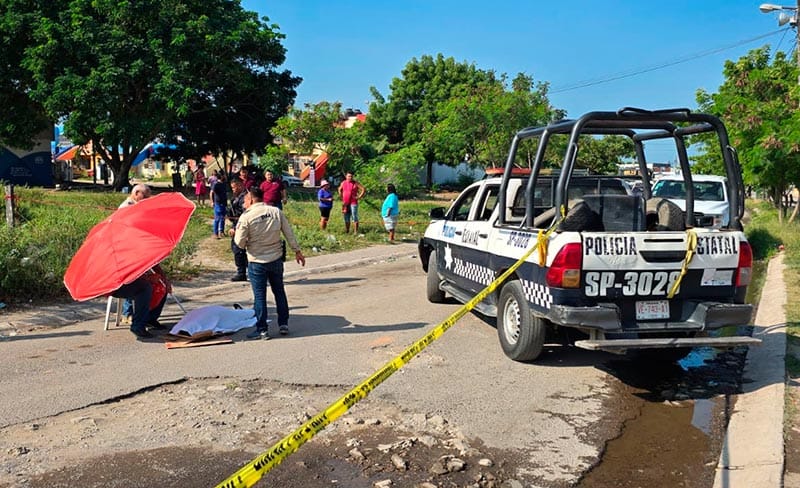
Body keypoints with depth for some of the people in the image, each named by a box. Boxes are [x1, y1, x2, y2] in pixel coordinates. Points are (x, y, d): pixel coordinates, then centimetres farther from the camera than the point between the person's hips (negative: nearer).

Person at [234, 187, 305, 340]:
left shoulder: (246, 217, -13)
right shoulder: (276, 212, -2)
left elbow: (240, 243, -10)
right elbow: (289, 234, 2)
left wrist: (237, 230, 10)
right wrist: (297, 251, 11)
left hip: (257, 262, -4)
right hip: (276, 259, 4)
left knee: (259, 295, 4)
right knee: (279, 291, 18)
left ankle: (262, 330, 8)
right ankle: (283, 324, 23)